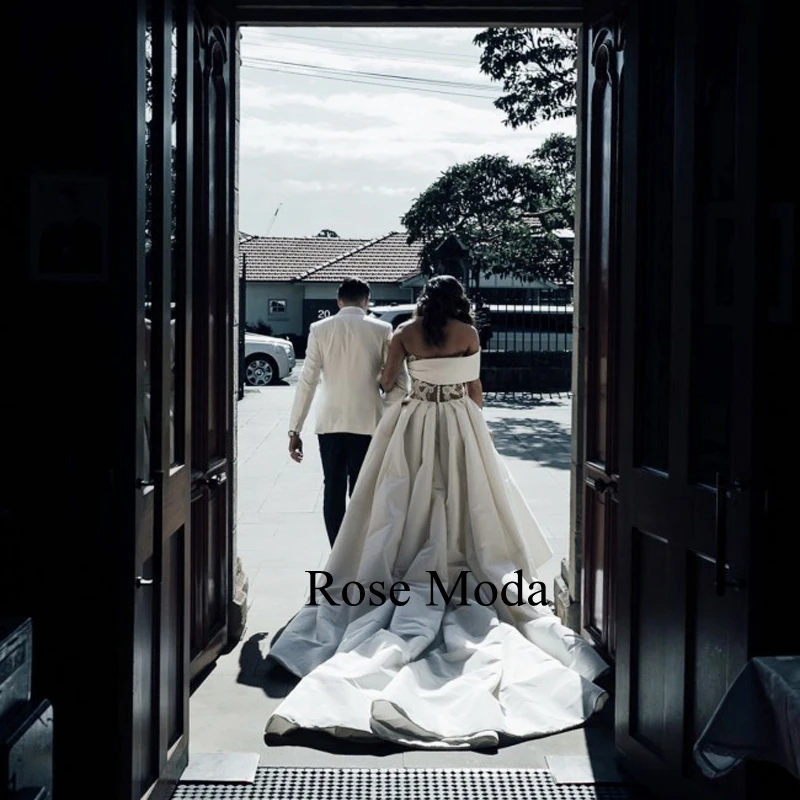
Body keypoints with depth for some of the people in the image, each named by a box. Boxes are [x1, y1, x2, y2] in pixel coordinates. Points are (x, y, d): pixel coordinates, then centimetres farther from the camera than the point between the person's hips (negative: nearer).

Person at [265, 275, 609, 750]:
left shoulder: (406, 333, 1)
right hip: (458, 425, -1)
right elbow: (475, 388, 4)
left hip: (413, 425, 1)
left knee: (411, 507, 7)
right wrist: (477, 425, 19)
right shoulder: (468, 333, -1)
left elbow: (386, 381, 6)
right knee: (461, 503, 7)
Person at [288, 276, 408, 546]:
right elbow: (396, 382, -5)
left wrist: (295, 429, 2)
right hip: (368, 423, -1)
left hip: (330, 423, 1)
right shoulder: (381, 331, -2)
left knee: (334, 491, 10)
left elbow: (307, 382, -1)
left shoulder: (320, 330, 0)